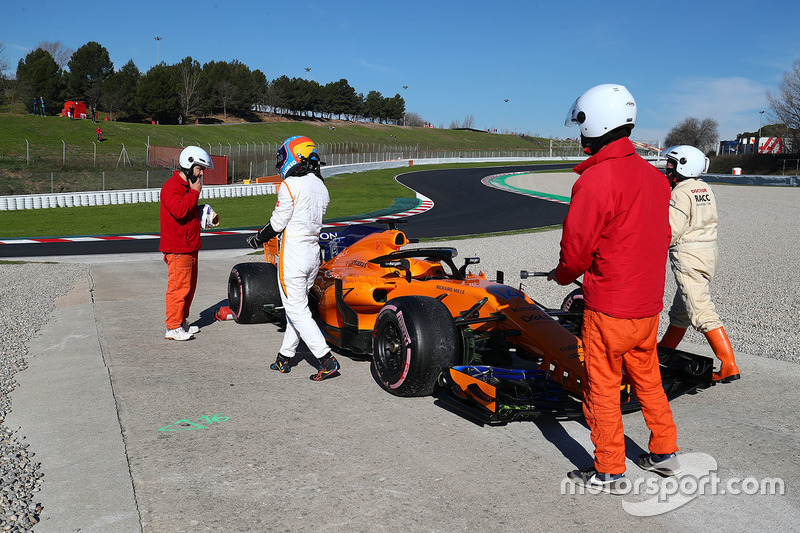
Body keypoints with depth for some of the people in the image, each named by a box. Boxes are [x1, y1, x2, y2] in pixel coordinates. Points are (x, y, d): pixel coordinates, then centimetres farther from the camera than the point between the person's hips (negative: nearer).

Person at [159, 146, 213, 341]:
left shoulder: (188, 186, 18)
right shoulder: (171, 187, -14)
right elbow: (179, 211, -28)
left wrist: (202, 212, 11)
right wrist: (194, 192, -19)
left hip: (190, 247, 10)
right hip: (177, 249, -10)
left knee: (189, 286, 15)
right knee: (179, 286, -7)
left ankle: (182, 322, 26)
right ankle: (173, 328, 0)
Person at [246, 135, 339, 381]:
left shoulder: (289, 184, -13)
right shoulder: (321, 187, 11)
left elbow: (278, 222, -11)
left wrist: (259, 238, 8)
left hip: (292, 255, -8)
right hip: (313, 252, 8)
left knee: (297, 310, -3)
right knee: (297, 306, 16)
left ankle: (326, 360, -7)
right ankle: (285, 356, 24)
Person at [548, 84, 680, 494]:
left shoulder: (594, 179, -19)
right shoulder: (654, 176, 5)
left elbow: (575, 251, -17)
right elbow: (660, 239, 13)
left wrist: (562, 275, 4)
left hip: (608, 309, -8)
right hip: (649, 304, 8)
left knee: (603, 389, 6)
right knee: (647, 379, 22)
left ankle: (609, 473, 18)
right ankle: (665, 453, 35)